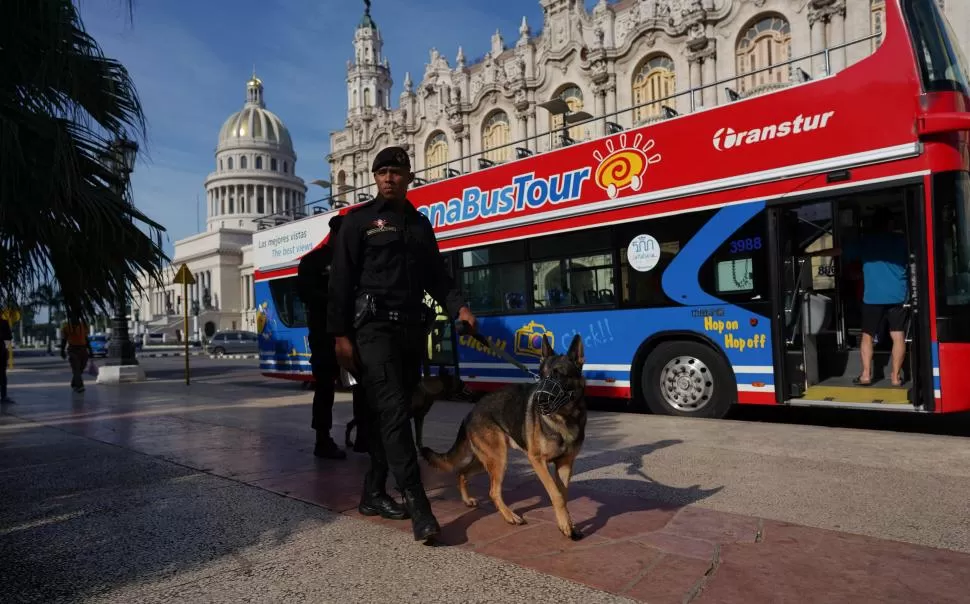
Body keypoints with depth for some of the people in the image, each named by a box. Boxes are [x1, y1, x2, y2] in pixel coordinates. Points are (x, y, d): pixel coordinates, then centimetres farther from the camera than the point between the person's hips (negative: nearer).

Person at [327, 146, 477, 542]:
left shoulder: (420, 224, 18)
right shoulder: (359, 220, 3)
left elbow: (436, 276, 17)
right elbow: (341, 281, -3)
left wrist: (458, 307, -1)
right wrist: (341, 334, -10)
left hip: (412, 329, 6)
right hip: (375, 327, -5)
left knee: (390, 412, 10)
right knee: (393, 412, -13)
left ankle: (373, 494, 21)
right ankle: (417, 504, -14)